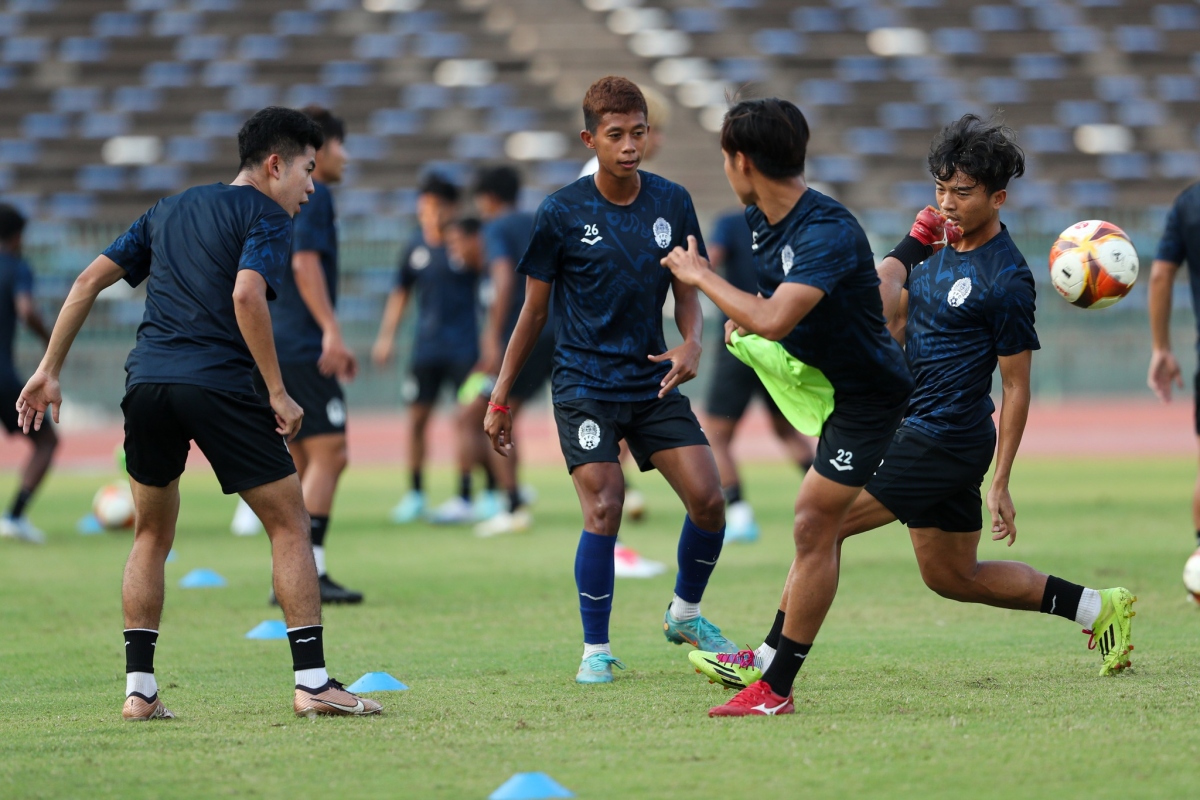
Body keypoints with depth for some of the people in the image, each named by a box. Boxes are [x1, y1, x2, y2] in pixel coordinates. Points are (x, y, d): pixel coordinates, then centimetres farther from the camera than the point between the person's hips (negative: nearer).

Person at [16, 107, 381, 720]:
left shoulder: (170, 210, 23)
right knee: (289, 526, 4)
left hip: (146, 382, 6)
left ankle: (138, 689, 12)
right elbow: (246, 296, -15)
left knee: (152, 536, 18)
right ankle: (312, 681, -2)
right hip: (218, 386, -6)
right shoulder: (265, 216, 3)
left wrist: (49, 369, 19)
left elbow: (89, 281, 18)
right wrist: (278, 393, -12)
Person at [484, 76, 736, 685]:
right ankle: (596, 650, 1)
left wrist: (691, 344, -11)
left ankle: (685, 613, 21)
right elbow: (533, 309, 0)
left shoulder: (672, 202, 1)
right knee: (603, 510, -15)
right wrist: (500, 399, 2)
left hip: (653, 381, 4)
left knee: (708, 499, -5)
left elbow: (687, 291, 11)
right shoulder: (562, 213, -8)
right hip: (584, 385, -4)